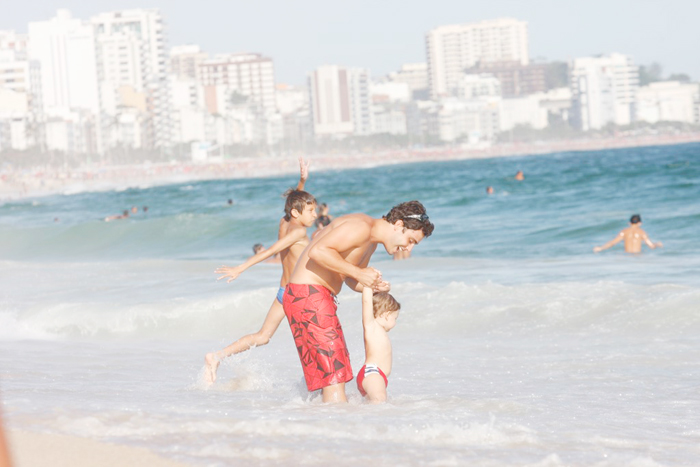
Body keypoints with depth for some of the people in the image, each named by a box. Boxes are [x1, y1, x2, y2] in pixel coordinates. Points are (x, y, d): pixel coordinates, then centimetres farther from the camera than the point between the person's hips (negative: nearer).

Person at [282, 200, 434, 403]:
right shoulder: (361, 226, -15)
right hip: (308, 293, -10)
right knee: (334, 377, -15)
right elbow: (318, 251, -25)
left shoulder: (371, 242, 17)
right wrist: (359, 273, -24)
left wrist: (374, 286, 3)